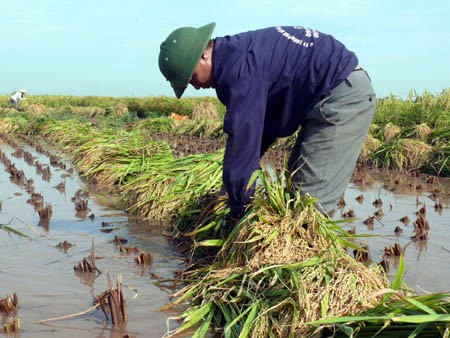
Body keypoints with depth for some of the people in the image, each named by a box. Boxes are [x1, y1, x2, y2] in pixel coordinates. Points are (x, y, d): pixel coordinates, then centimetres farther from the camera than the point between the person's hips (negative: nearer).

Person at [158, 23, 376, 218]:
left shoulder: (239, 70, -23)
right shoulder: (235, 56, 11)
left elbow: (242, 139, -22)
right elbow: (259, 126, 19)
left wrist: (239, 210, -12)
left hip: (343, 95, -11)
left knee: (313, 196, -12)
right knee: (299, 177, 16)